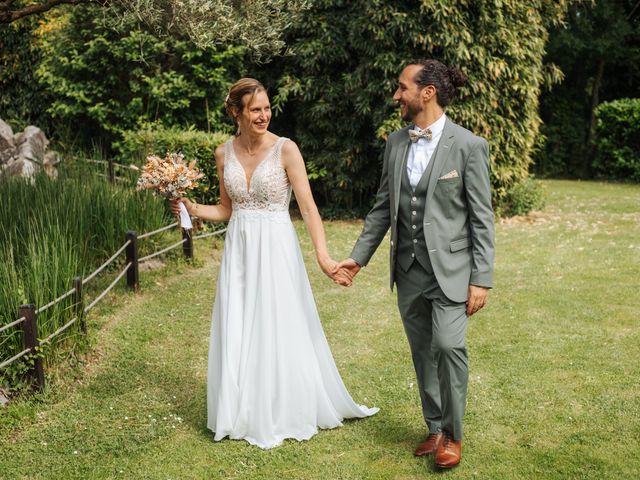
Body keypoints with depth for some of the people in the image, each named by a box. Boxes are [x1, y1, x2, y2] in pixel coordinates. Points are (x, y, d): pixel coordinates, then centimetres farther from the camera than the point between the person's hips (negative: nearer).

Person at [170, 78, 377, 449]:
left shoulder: (285, 149, -10)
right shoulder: (224, 153, 4)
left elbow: (309, 207, -15)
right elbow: (227, 210, 13)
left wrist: (324, 257, -26)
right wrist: (193, 209, -5)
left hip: (275, 250, -4)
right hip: (239, 251, 4)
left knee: (279, 331, 4)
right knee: (237, 333, 10)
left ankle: (285, 413, 25)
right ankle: (245, 414, 28)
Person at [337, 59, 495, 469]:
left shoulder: (468, 145, -8)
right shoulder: (396, 143, 7)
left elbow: (482, 218, -8)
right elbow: (383, 207, 14)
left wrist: (481, 279, -11)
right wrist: (359, 256, 10)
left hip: (450, 269, -5)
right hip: (408, 270, 5)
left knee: (448, 345, -16)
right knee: (423, 353, 12)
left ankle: (453, 434, 6)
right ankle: (435, 428, 27)